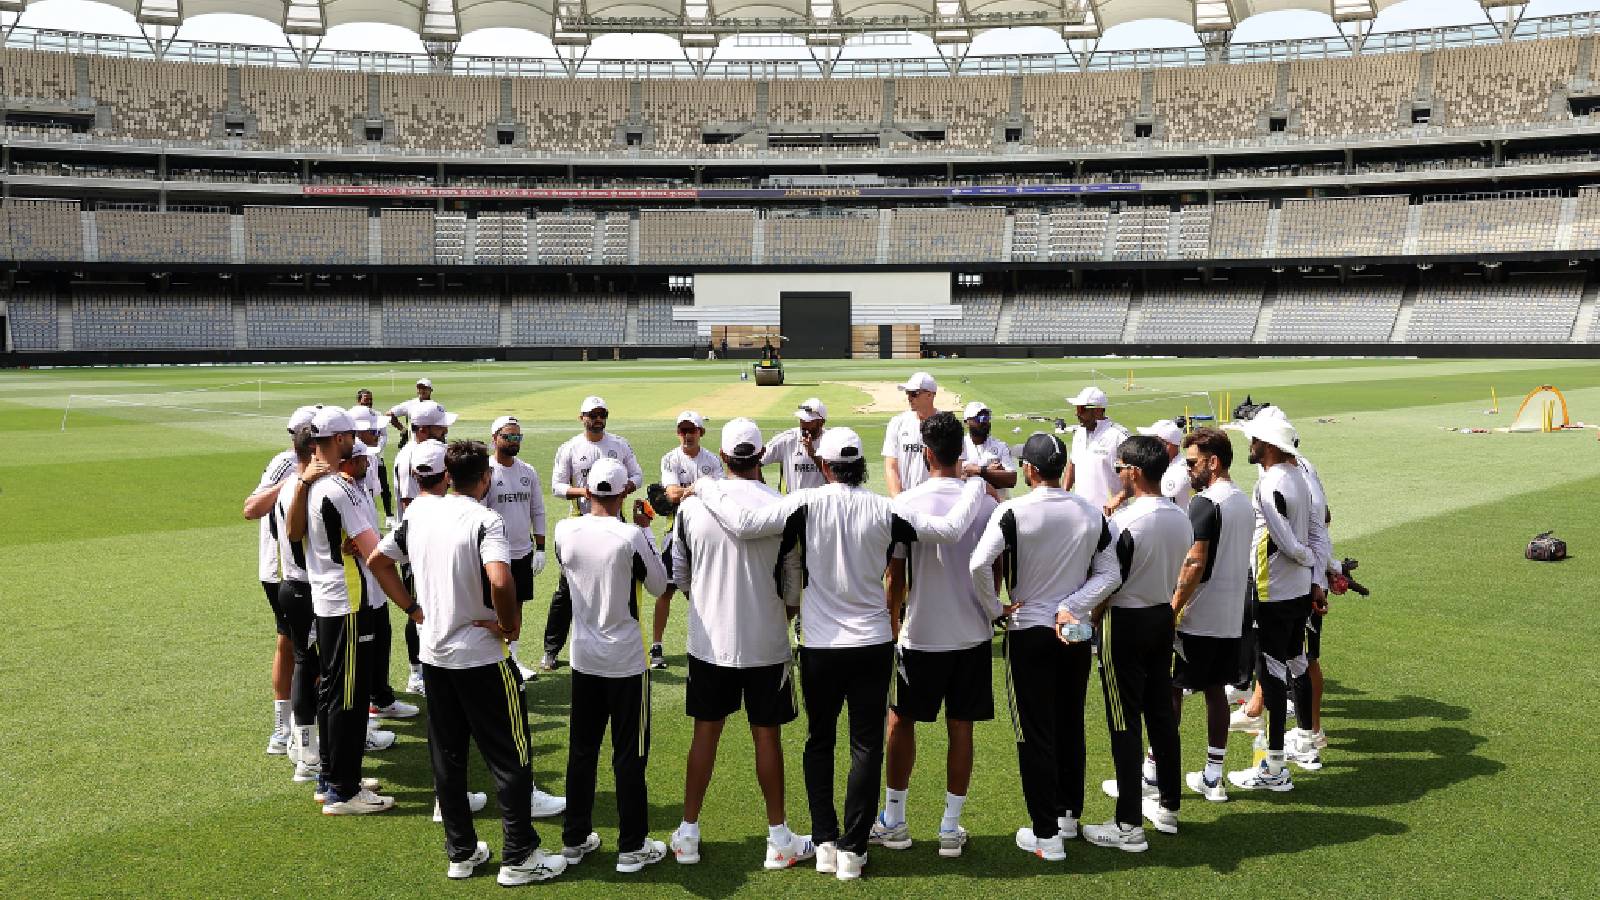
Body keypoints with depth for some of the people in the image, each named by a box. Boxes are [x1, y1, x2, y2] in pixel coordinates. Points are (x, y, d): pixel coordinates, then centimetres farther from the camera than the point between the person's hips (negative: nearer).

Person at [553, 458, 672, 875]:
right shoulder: (632, 537, -21)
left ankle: (575, 839, 27)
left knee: (581, 751, 16)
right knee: (629, 756, 7)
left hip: (584, 658, 4)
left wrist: (593, 506, 12)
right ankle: (632, 847, 16)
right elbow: (659, 586, -5)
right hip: (626, 661, -4)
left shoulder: (565, 531, -9)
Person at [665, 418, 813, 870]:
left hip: (709, 641, 2)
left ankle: (688, 834, 22)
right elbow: (792, 583, -4)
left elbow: (679, 576, 4)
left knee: (705, 731, 14)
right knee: (767, 735, 9)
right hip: (766, 644, -2)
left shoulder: (692, 505, -7)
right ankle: (779, 839, 19)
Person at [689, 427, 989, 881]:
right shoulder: (884, 510, -8)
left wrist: (705, 487, -5)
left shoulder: (808, 503, -13)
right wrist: (976, 486, 13)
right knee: (867, 746, 8)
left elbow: (743, 524, -20)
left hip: (820, 646, 0)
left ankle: (825, 843, 16)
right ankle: (852, 849, 9)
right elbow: (950, 529, -4)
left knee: (819, 742, 16)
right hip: (873, 644, 0)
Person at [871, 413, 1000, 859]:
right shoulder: (986, 504, -5)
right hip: (973, 635, 2)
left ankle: (894, 821, 22)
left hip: (920, 635, -2)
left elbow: (896, 575, -7)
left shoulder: (906, 503, -11)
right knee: (961, 728, 10)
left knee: (901, 722, 14)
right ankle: (951, 827, 16)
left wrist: (893, 622, 7)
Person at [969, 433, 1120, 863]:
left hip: (1028, 633, -4)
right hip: (1076, 633, 4)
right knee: (1070, 726, 19)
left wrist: (994, 606, -12)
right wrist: (1072, 606, -7)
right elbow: (1110, 574, -1)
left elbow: (979, 564, -26)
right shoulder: (1092, 513, -1)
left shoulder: (1013, 512, -16)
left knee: (1035, 734, 4)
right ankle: (1068, 814, 32)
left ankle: (1046, 835, 8)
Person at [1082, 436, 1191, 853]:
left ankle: (1129, 826, 2)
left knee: (1125, 723, -2)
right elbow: (1179, 575, 12)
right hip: (1164, 619, 7)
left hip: (1125, 623, -7)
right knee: (1162, 713, 17)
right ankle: (1168, 806, 28)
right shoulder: (1182, 519, 2)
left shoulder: (1124, 522, -21)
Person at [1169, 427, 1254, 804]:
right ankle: (1212, 779, 18)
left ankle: (1153, 774, 8)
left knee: (1170, 689, 1)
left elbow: (1195, 563, -22)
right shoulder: (1244, 501, 12)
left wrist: (1173, 609, -19)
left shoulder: (1205, 502, -17)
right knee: (1215, 690, 13)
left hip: (1197, 617, -8)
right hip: (1231, 617, 9)